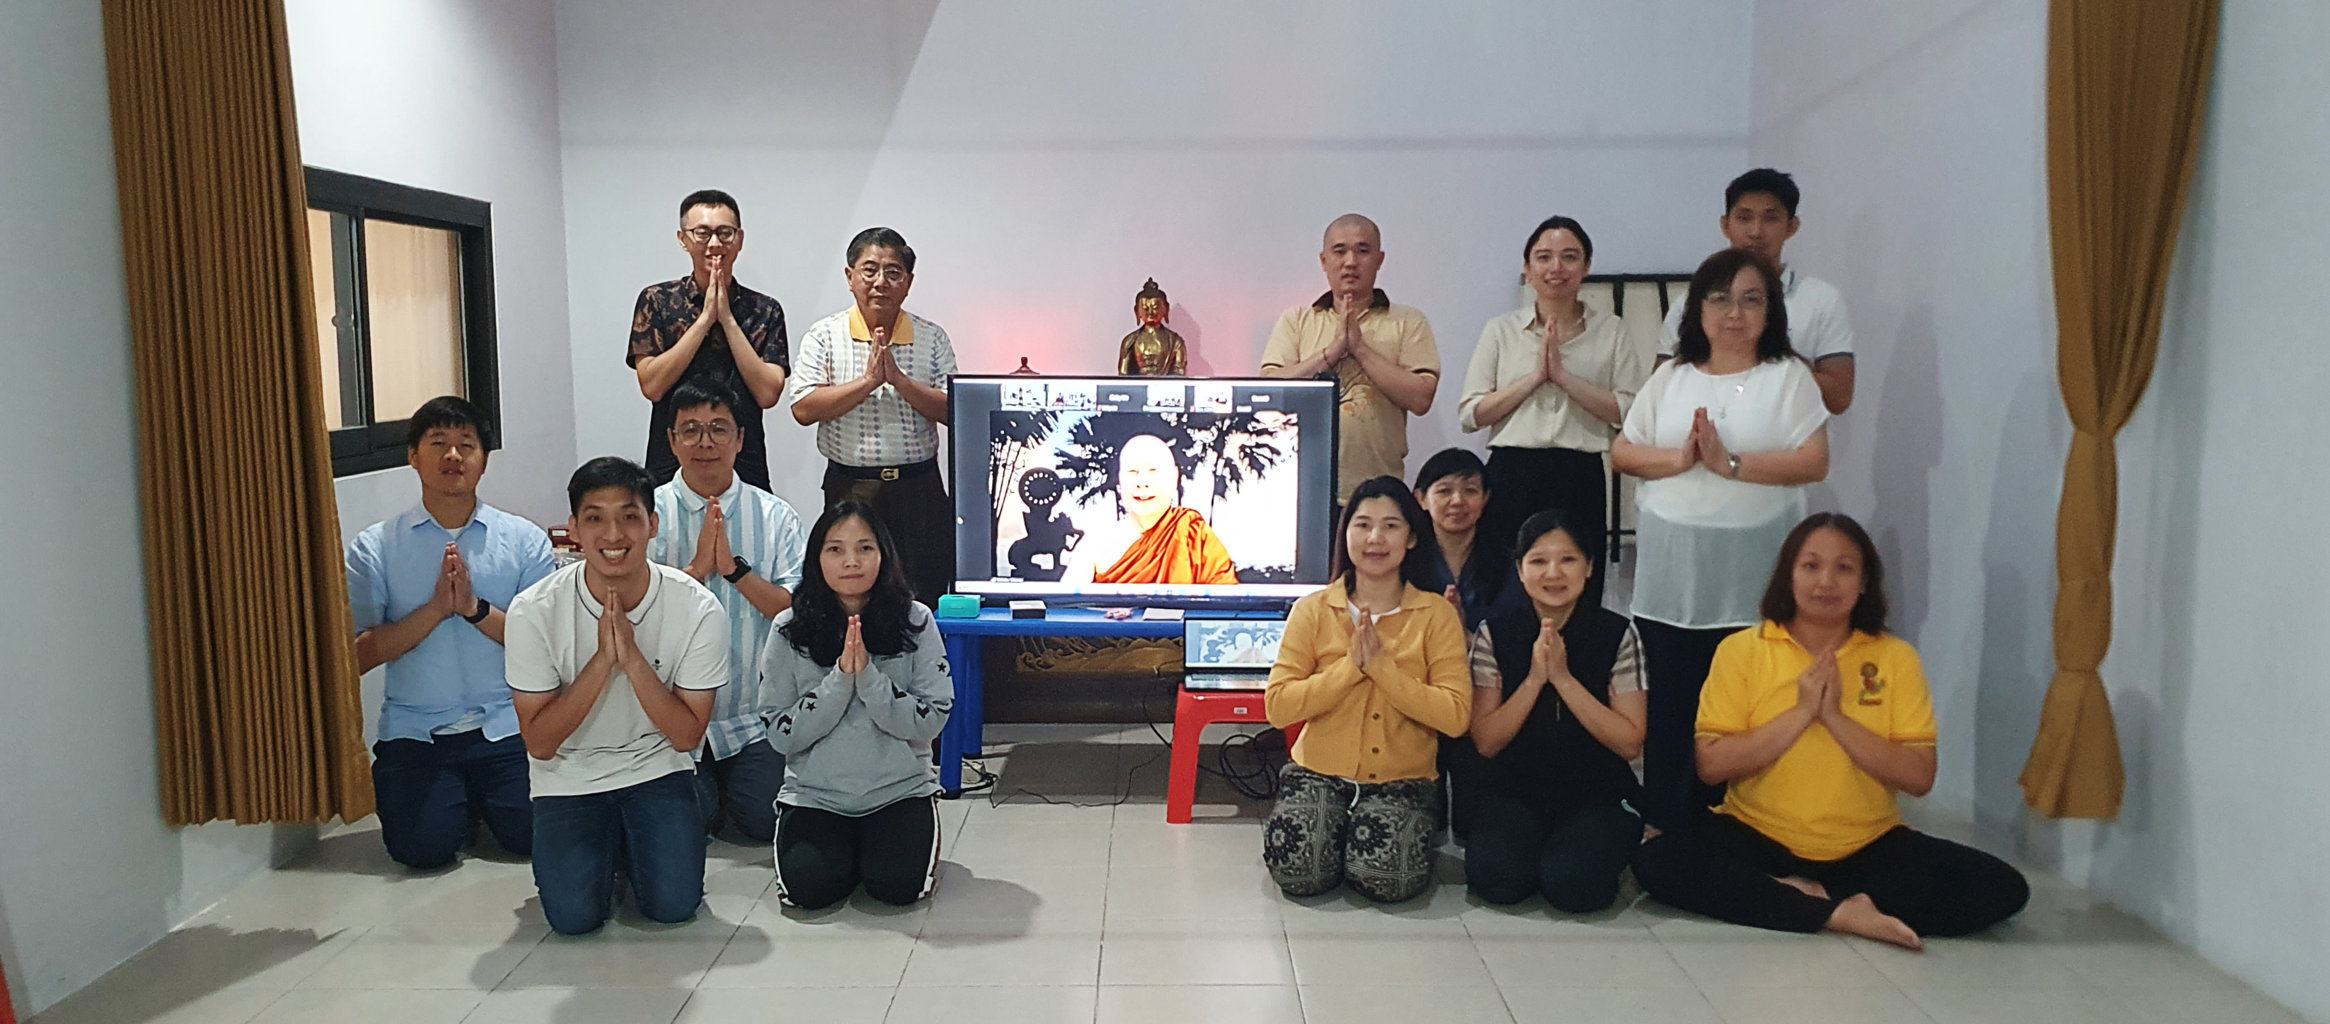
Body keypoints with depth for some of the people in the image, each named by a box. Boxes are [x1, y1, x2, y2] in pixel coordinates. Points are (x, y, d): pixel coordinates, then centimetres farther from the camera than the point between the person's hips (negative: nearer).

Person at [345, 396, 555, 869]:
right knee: (423, 846, -18)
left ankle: (481, 797, 19)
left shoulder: (525, 540, 3)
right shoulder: (375, 547, 2)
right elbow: (360, 655, -5)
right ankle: (460, 802, 17)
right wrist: (436, 608, -15)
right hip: (415, 729, 0)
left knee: (532, 834, -16)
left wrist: (476, 608, -16)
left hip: (506, 724, 0)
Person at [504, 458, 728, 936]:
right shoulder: (534, 612, -16)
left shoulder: (698, 609, -17)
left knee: (675, 903, -16)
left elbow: (686, 735, -13)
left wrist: (632, 656, -27)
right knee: (574, 915, -16)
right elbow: (539, 742, -13)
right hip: (569, 778, 0)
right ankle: (601, 847, 17)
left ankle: (630, 841, 16)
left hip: (657, 770, 0)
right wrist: (603, 660, -27)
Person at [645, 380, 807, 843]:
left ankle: (727, 789, 26)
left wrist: (736, 569, -19)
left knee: (764, 820, -8)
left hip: (753, 720, 1)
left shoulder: (776, 517, 1)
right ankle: (705, 792, 23)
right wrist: (697, 568, -22)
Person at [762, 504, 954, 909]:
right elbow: (781, 735, -7)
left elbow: (932, 721, -9)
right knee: (808, 887, -22)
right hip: (814, 795, 1)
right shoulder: (789, 630, -4)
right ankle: (843, 847, 13)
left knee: (899, 884, -23)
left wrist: (868, 675, -21)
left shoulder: (915, 622, -5)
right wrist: (840, 678, -20)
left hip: (899, 789, 0)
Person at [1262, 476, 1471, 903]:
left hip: (1402, 780, 0)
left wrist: (1381, 666, -16)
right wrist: (1350, 666, -15)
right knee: (1298, 872, -26)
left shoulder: (1436, 614, 1)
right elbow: (1277, 706, -6)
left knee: (1387, 878, -27)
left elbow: (1456, 716, -10)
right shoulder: (1313, 611, 3)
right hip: (1318, 774, 0)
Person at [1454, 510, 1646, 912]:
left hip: (1598, 794, -1)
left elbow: (1630, 742, -10)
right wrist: (1534, 679, -17)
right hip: (1514, 793, 1)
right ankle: (1535, 848, 7)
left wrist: (1563, 678, -18)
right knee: (1494, 877, -27)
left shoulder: (1617, 634, -4)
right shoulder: (1494, 635, -1)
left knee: (1572, 883, -28)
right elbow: (1485, 742, -5)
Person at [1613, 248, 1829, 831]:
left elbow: (1814, 462, -8)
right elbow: (1622, 453, 8)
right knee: (1668, 712, 6)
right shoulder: (1671, 377, 13)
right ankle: (1666, 832, 19)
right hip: (1669, 579, 3)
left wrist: (1730, 463, -16)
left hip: (1750, 584, -3)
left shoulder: (1787, 377, 4)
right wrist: (1679, 459, -10)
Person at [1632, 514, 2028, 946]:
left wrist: (1835, 717, -19)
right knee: (1655, 862, -28)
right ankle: (1838, 913, -22)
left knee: (2002, 888, -20)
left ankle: (1802, 893, -17)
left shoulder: (1896, 657, -1)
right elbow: (1711, 764, -11)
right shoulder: (1741, 650, -4)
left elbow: (1919, 777, -8)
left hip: (1869, 846, 2)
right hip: (1758, 837, -1)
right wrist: (1800, 713, -18)